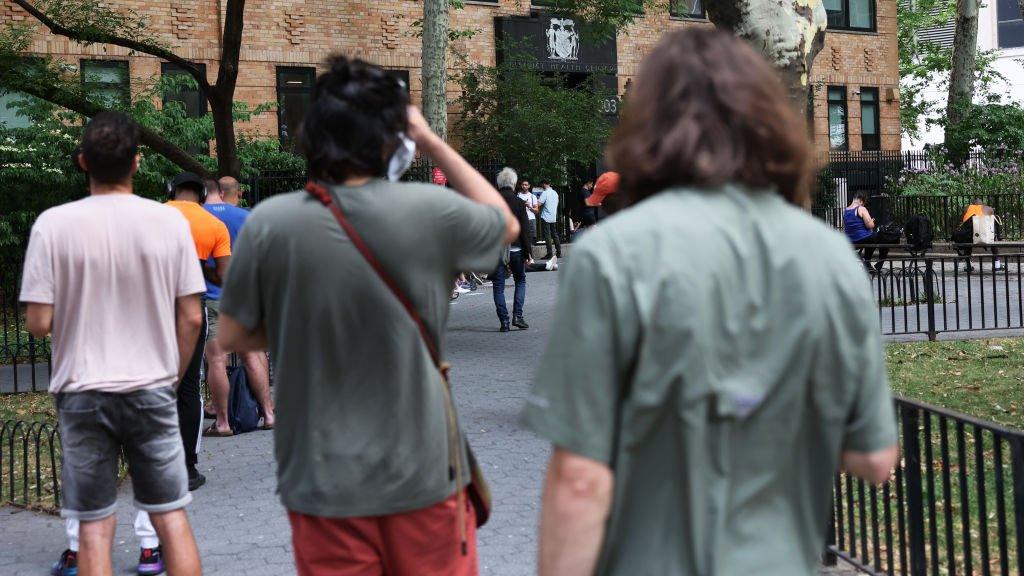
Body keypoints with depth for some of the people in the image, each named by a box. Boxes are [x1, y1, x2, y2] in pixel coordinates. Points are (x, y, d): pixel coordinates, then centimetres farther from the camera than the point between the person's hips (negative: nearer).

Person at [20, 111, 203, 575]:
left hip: (83, 393, -1)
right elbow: (191, 318, -2)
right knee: (171, 515, 12)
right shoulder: (168, 221, -5)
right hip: (152, 389, 1)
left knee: (94, 526, 7)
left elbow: (38, 323, -9)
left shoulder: (53, 224, -9)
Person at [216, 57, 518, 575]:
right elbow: (506, 225, 10)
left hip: (322, 480, 1)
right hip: (423, 473, 0)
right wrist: (432, 142, 11)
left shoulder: (268, 224, -11)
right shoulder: (431, 211, -12)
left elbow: (233, 336, 0)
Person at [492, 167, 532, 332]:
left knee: (498, 286, 5)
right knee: (520, 281, 16)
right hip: (515, 249, -1)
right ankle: (517, 316, 3)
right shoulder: (519, 203, -4)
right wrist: (527, 252, 1)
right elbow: (525, 230, -5)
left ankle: (504, 321, 2)